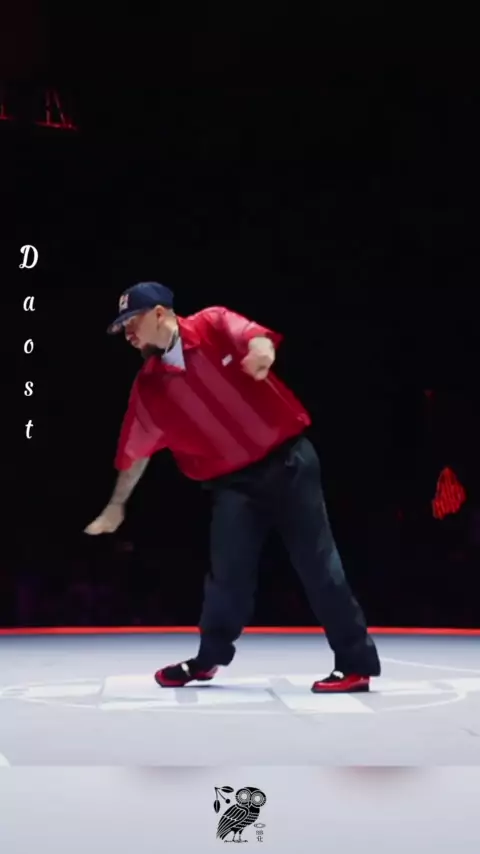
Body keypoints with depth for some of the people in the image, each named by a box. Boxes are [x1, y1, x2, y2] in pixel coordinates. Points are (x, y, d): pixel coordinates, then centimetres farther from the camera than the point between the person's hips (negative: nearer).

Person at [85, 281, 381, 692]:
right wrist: (117, 504, 18)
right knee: (227, 572, 1)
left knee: (318, 562, -4)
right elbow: (135, 450, 12)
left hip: (287, 459, -3)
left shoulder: (216, 325, -6)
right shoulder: (149, 386, 3)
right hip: (233, 481, 3)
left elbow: (259, 341, -17)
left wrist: (260, 352, -41)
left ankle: (356, 664, 1)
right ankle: (209, 659, 23)